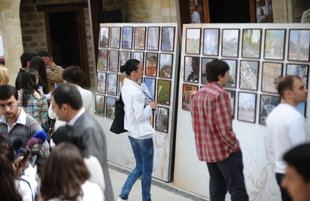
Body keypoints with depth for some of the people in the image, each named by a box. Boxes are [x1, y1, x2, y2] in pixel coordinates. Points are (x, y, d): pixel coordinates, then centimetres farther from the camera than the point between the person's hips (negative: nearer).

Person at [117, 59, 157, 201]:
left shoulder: (126, 87, 6)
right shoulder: (136, 91, -23)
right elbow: (140, 116, -22)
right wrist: (150, 106, -7)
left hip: (132, 132, 9)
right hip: (142, 133, -9)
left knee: (139, 167, 18)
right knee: (147, 168, 7)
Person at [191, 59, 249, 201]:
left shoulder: (198, 95, 8)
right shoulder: (220, 94, -17)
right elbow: (225, 129, -21)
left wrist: (206, 143, 17)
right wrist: (235, 145, -7)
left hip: (206, 150, 8)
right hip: (224, 150, -8)